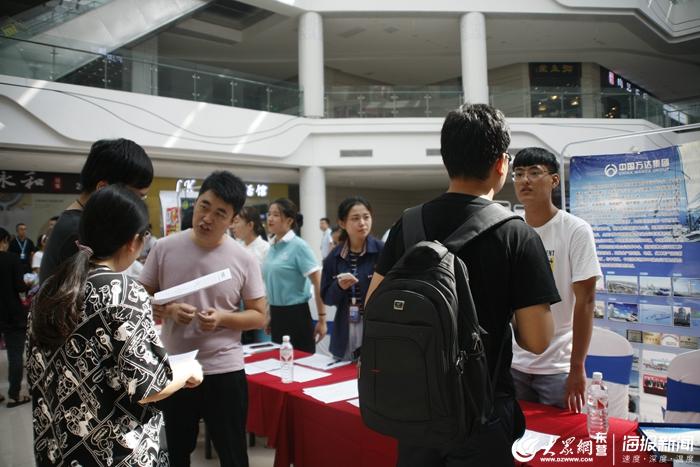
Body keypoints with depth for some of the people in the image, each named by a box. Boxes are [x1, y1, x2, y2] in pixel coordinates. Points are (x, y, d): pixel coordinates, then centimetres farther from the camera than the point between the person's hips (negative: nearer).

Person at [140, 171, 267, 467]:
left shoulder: (244, 260, -8)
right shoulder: (164, 248, -5)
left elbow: (259, 317, -2)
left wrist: (222, 318, -19)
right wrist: (168, 310, -18)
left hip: (224, 372, -1)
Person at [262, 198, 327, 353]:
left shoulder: (299, 246, -12)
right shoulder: (272, 247, 8)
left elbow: (318, 284, -14)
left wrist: (322, 319, -15)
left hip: (296, 314, -7)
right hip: (276, 314, 7)